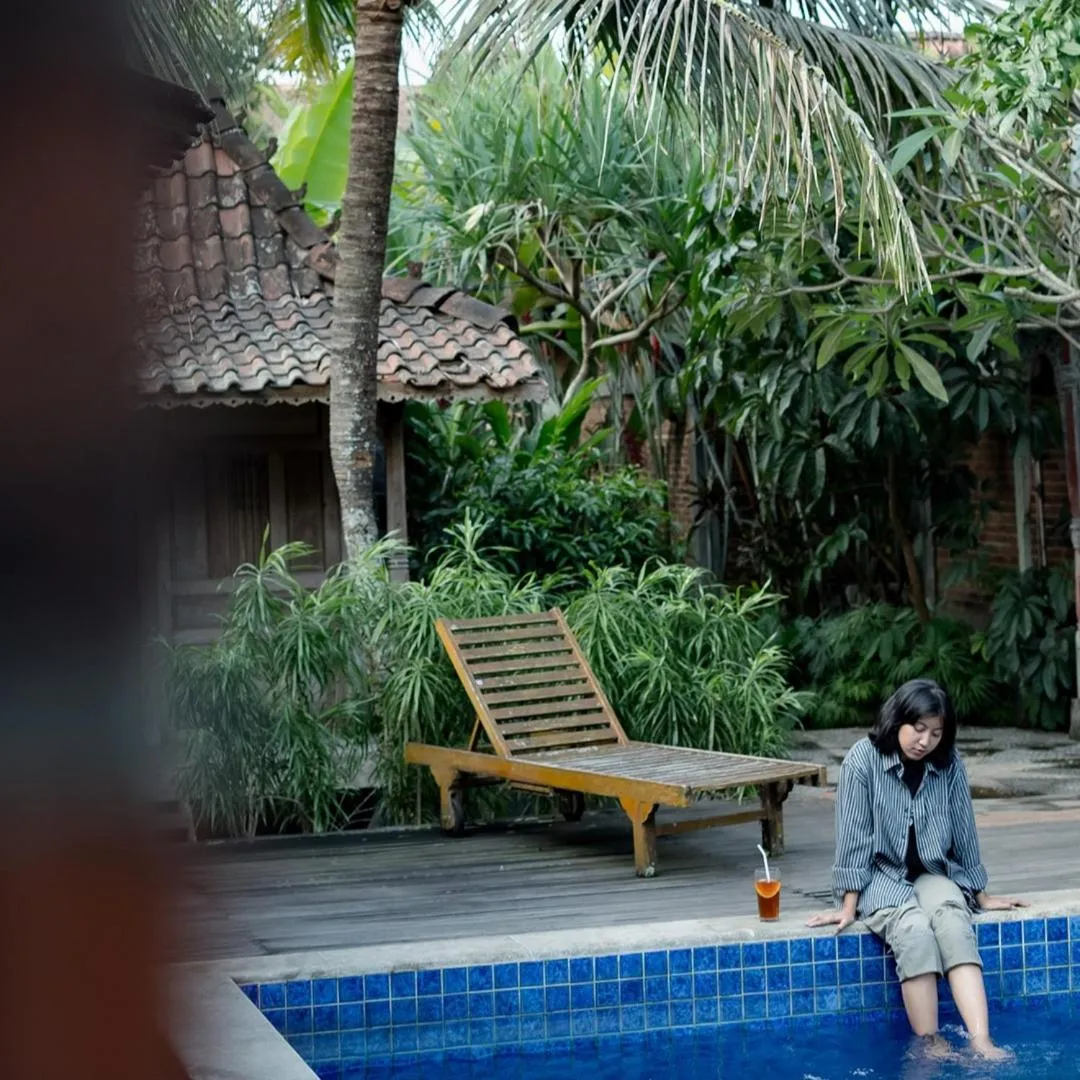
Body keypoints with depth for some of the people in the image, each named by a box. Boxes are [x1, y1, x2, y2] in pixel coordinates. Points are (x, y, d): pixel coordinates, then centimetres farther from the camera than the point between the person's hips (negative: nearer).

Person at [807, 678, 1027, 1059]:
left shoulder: (949, 763, -2)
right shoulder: (862, 760, -11)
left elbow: (963, 830, 7)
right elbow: (855, 837, -9)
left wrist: (982, 895, 13)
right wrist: (849, 907, -9)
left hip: (934, 873, 2)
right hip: (882, 877, -2)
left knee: (953, 920, -32)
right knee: (915, 930, -34)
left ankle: (981, 1044, -45)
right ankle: (932, 1047, -32)